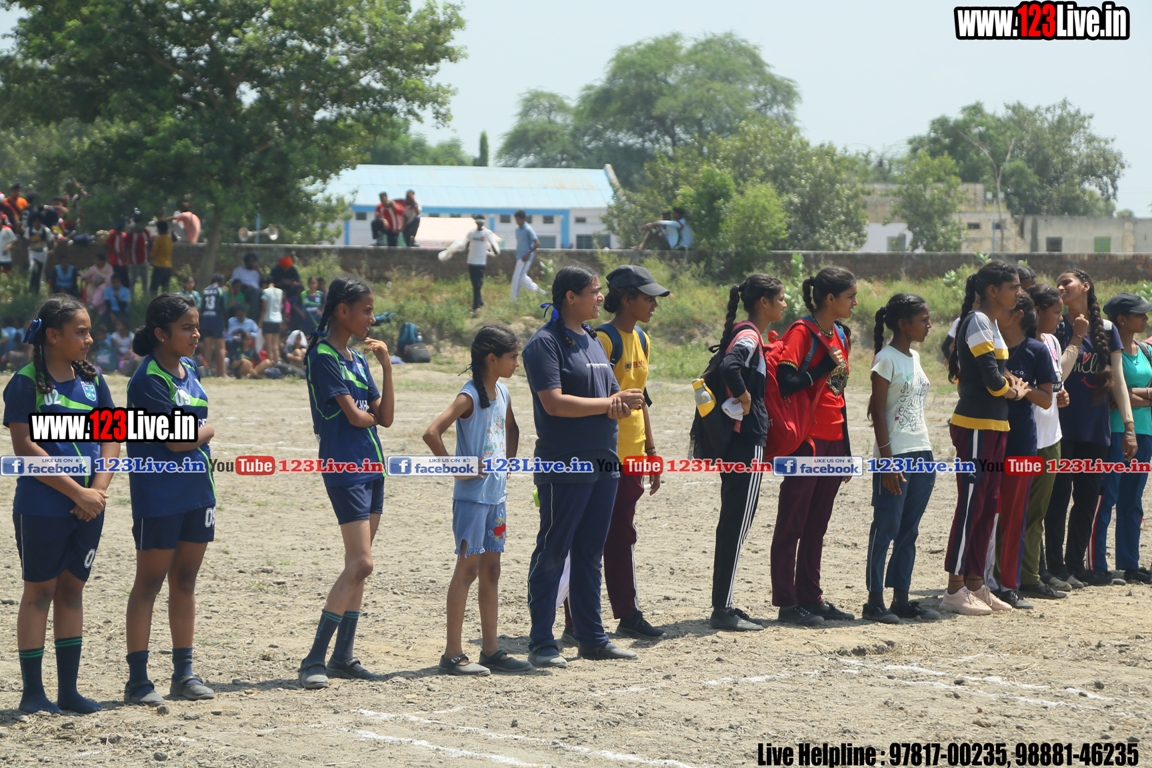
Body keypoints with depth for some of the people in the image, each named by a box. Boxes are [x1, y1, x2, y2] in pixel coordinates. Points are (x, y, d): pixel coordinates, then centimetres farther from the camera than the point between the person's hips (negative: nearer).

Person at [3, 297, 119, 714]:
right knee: (39, 591, 1)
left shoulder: (92, 381, 8)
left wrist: (98, 491, -8)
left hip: (87, 507, 6)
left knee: (72, 589, 10)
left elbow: (111, 438, 7)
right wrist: (75, 491, -16)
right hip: (41, 506, -5)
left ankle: (68, 689, 15)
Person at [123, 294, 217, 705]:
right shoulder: (149, 379, -15)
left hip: (196, 490, 7)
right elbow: (177, 440, -18)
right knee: (149, 583, -2)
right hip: (159, 496, -7)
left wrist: (194, 432, 0)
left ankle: (184, 672, 17)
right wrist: (207, 430, -1)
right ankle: (137, 679, 2)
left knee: (185, 580, 11)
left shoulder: (188, 370, 10)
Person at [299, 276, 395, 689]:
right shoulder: (322, 357, -10)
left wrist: (386, 365, 1)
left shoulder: (359, 359, 15)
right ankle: (315, 659, -12)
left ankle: (343, 656, 13)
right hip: (344, 468, -9)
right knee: (360, 563, -15)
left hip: (371, 466, 9)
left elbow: (385, 417, 9)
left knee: (359, 566, 8)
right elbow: (354, 416, -14)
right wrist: (372, 414, 8)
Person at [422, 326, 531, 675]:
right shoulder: (469, 396, -15)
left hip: (496, 493, 8)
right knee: (468, 567, -5)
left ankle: (491, 650, 16)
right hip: (471, 496, -8)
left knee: (491, 570, 11)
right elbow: (432, 433, -26)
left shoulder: (503, 393, 9)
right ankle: (453, 654, -1)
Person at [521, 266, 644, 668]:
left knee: (590, 553, 13)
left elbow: (611, 393, 19)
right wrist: (609, 403, -14)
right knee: (552, 553, -3)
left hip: (603, 461, 8)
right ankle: (541, 643, 1)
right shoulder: (544, 343, -9)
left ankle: (592, 637, 18)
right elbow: (555, 402, -19)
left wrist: (620, 403, -5)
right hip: (564, 465, -8)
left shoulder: (592, 340, 17)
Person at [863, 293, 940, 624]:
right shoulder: (887, 359, -10)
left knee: (909, 531, 8)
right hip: (895, 455, -8)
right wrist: (887, 460, -17)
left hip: (921, 452, 8)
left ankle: (901, 598, 12)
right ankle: (875, 600, -1)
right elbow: (878, 412, -13)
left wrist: (927, 455, 15)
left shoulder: (914, 357, 14)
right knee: (886, 528, -5)